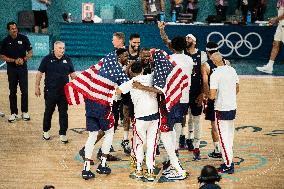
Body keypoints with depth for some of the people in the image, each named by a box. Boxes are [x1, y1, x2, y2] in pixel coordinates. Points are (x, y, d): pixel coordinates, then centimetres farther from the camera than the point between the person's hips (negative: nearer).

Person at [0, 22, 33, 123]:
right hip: (11, 68, 0)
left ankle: (25, 112, 11)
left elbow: (30, 53, 2)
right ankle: (14, 113, 11)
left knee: (24, 91, -1)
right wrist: (14, 60, -14)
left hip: (23, 67, 0)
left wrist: (23, 59, -16)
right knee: (12, 92, 5)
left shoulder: (23, 38, -3)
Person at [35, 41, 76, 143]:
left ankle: (63, 134, 11)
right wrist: (37, 86, -4)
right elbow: (40, 73, -1)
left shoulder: (67, 60, 5)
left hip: (64, 91, 2)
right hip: (50, 91, -2)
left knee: (63, 113, 3)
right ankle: (46, 132, 27)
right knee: (48, 112, 11)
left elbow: (72, 74, 12)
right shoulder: (47, 59, -3)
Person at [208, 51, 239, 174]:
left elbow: (212, 96, -21)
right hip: (233, 107, 7)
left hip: (222, 109, -7)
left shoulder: (215, 74, -18)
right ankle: (229, 161, 25)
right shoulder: (232, 70, 3)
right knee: (230, 135, 17)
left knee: (224, 137, 0)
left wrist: (207, 96, 1)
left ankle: (228, 166, 2)